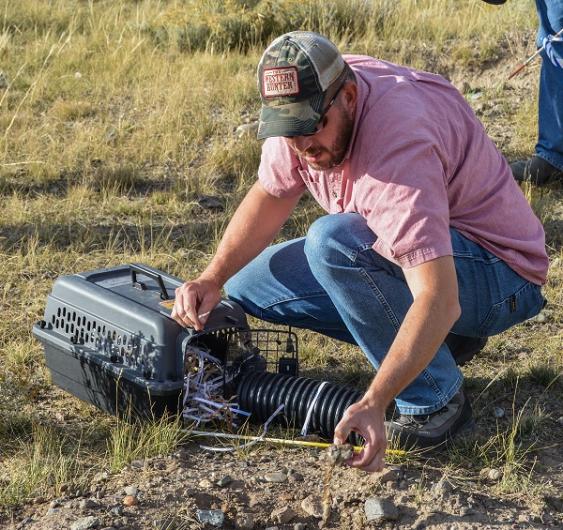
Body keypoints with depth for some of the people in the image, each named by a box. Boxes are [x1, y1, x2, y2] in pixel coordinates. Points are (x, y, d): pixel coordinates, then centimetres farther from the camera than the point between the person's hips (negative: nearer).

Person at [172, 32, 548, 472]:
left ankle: (436, 400, -18)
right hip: (412, 250, 9)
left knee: (333, 241, -34)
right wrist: (212, 278, -10)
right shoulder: (308, 105, -10)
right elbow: (270, 196, 5)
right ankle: (434, 338, 9)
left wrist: (372, 404, -49)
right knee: (246, 284, 1)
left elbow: (438, 300, -41)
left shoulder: (398, 144, -35)